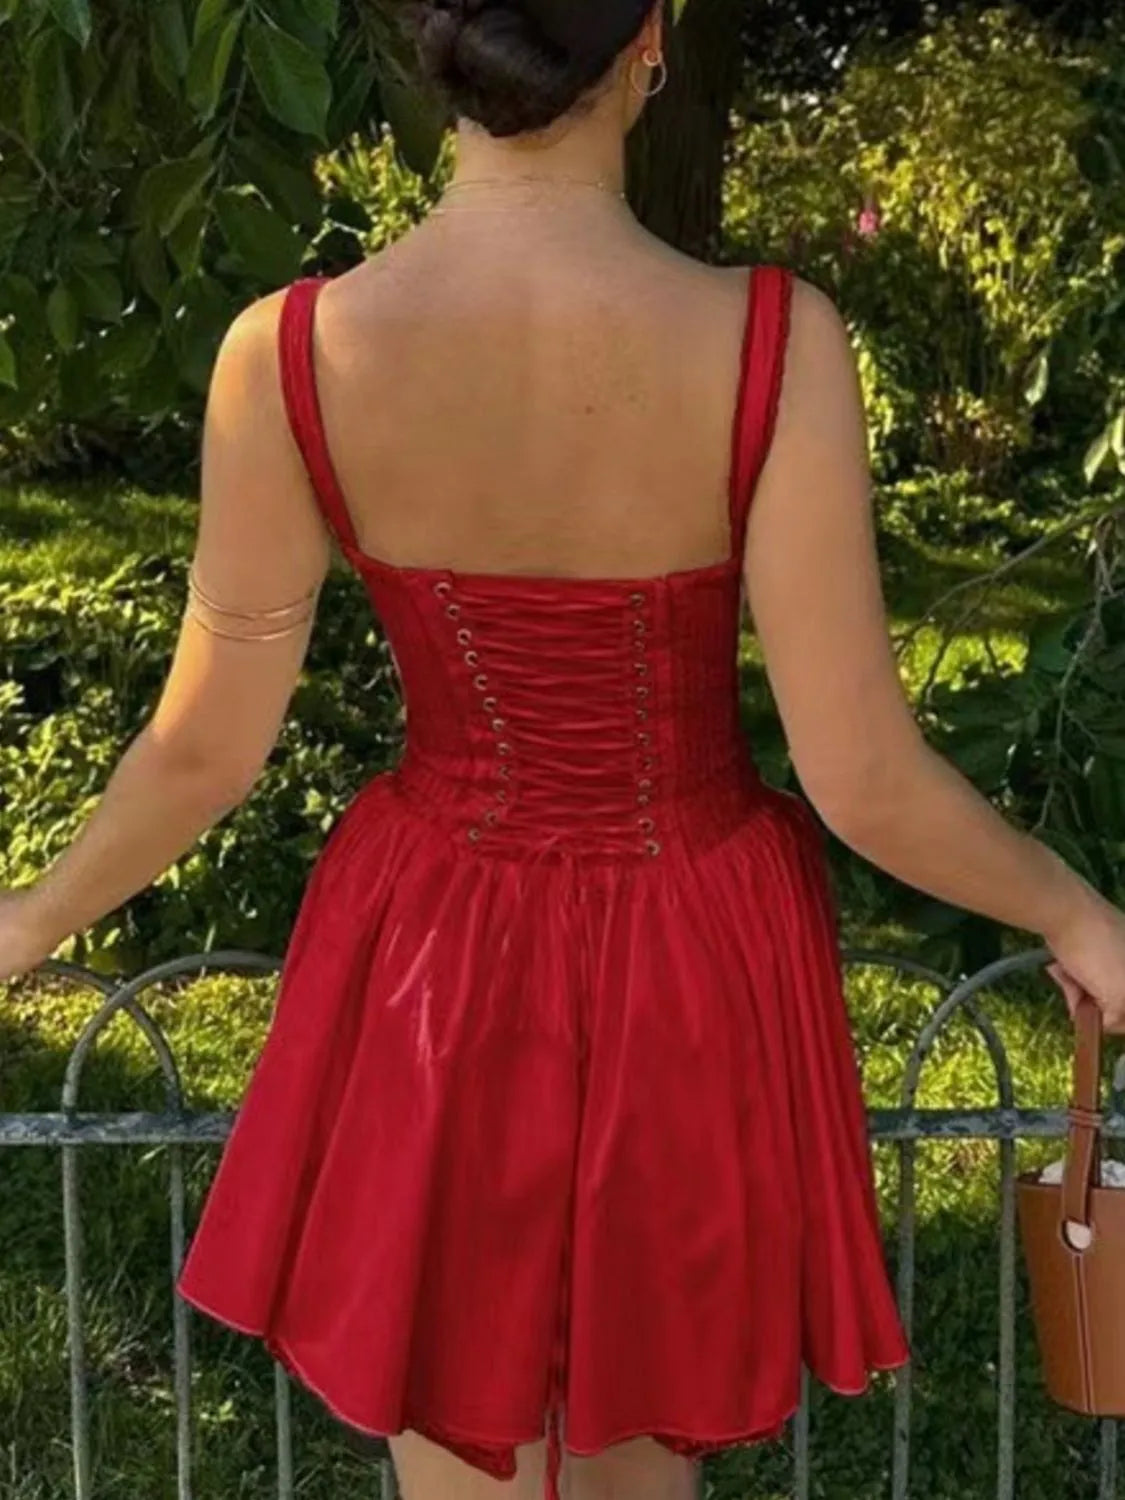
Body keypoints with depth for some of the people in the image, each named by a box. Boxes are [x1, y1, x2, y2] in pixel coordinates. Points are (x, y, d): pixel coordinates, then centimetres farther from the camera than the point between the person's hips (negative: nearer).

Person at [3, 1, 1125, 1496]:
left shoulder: (291, 355, -19)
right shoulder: (772, 342, -23)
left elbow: (206, 752, -8)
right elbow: (863, 783, -17)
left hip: (439, 970, 1)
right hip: (691, 973, 0)